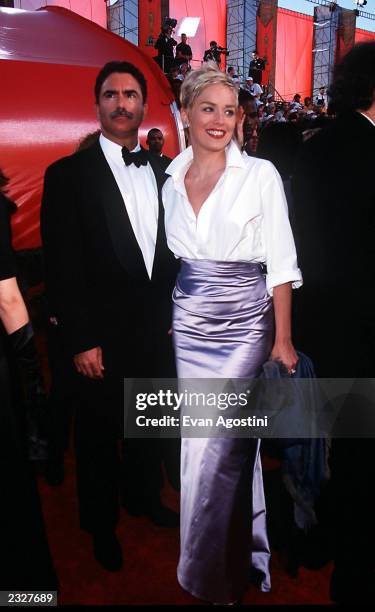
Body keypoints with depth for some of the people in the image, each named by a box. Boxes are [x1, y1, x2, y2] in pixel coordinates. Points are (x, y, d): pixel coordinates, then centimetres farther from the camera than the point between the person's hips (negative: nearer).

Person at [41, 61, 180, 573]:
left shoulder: (165, 172, 6)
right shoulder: (68, 175, -9)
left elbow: (174, 250, 9)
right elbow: (62, 268, -12)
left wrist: (176, 313, 6)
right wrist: (81, 341, -14)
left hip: (159, 330, 5)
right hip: (104, 337, -4)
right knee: (98, 434, 15)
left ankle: (145, 498, 48)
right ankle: (102, 524, 40)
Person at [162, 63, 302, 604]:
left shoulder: (260, 174, -4)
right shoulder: (172, 180, 9)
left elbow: (280, 263, -5)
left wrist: (283, 339, -7)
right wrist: (172, 315, 9)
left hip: (243, 325, -4)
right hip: (189, 325, 4)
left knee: (213, 450, -3)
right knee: (216, 447, 13)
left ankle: (210, 575, 23)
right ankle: (243, 551, 39)